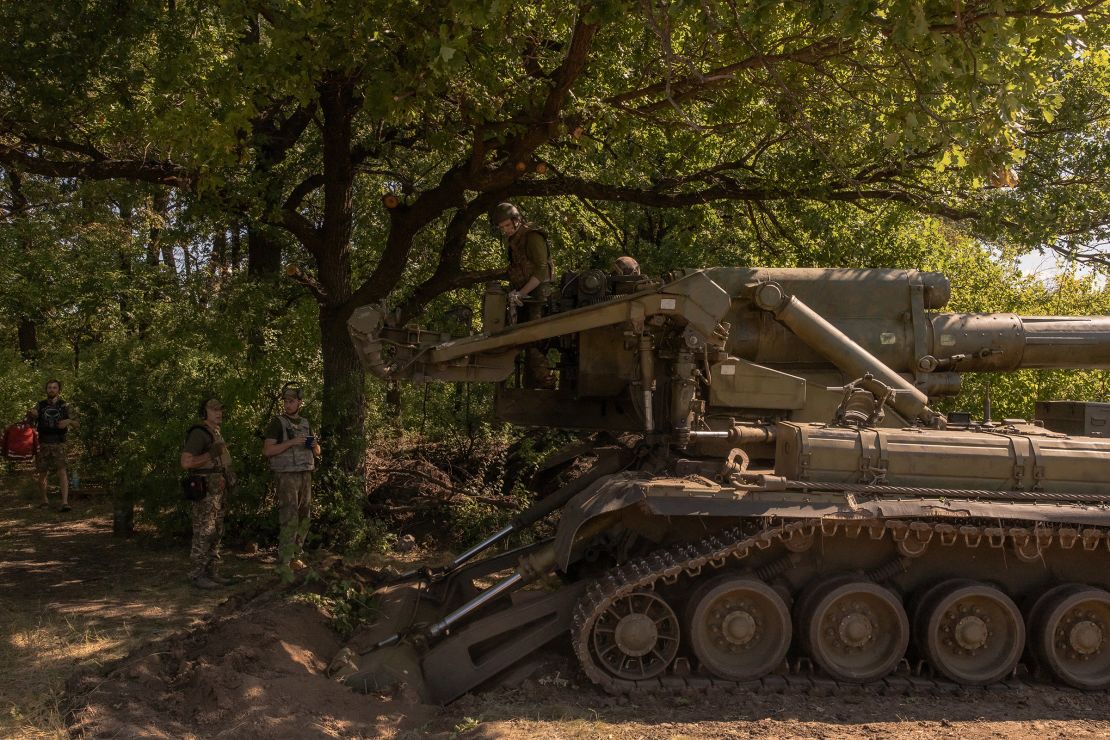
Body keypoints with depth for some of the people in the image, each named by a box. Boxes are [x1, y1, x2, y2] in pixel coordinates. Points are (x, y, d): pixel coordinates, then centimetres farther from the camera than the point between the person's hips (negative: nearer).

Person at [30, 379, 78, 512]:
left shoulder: (64, 406, 4)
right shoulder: (40, 405, 7)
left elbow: (75, 424, 6)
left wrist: (68, 421, -17)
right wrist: (31, 414, -25)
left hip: (58, 444, -2)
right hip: (42, 444, 2)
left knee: (61, 471, -14)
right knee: (42, 474, 8)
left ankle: (65, 502, -21)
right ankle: (44, 499, 29)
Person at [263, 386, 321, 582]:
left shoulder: (305, 423, 13)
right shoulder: (278, 422, -4)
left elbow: (317, 452, 19)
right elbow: (267, 450, -12)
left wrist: (314, 445, -4)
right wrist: (291, 442, -20)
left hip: (305, 475, 6)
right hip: (286, 476, -6)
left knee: (303, 519, 10)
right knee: (289, 520, -12)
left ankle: (295, 556, 21)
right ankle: (284, 565, -11)